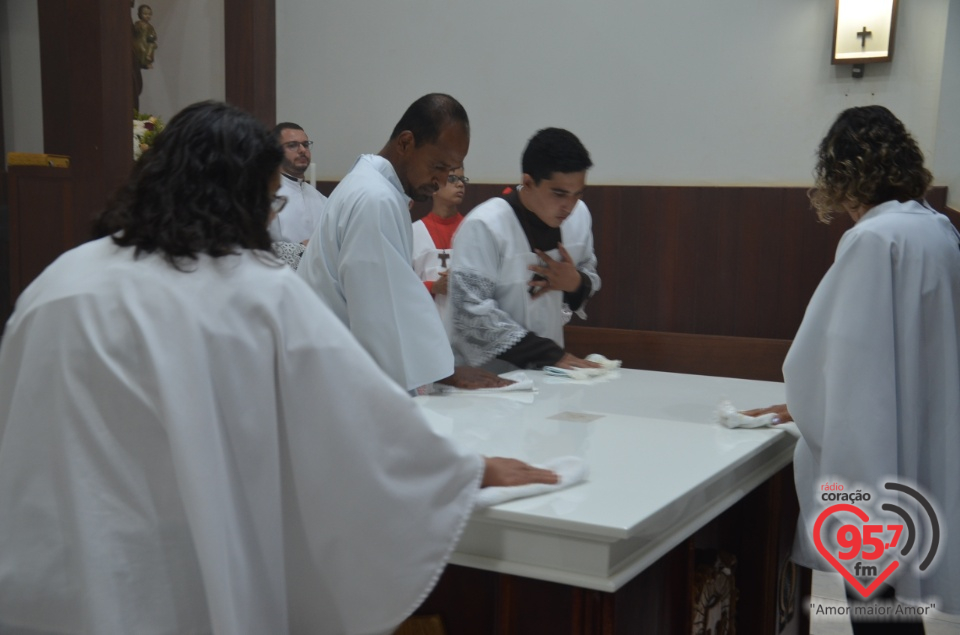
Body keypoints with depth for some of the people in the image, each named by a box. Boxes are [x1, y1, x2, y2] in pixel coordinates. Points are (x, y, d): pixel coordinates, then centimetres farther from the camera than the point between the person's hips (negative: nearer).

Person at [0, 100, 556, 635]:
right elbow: (363, 406, -6)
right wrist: (474, 471, 8)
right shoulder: (263, 292, -10)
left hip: (53, 574, 4)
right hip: (187, 580, -3)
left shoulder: (55, 285, 0)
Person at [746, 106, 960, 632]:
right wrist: (807, 404, 20)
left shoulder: (875, 238, -18)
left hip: (876, 464, -8)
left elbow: (846, 353, -19)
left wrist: (806, 406, -2)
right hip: (916, 458, 8)